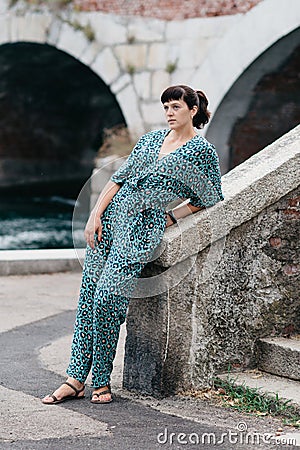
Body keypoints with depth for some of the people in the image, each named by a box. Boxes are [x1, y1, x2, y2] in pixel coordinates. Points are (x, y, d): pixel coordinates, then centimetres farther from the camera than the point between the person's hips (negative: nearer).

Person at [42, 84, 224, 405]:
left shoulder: (202, 151, 2)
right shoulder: (150, 139, 17)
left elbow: (209, 198, 9)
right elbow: (119, 178, 13)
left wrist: (171, 218, 2)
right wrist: (95, 215, 3)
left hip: (141, 228, -6)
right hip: (111, 215, 6)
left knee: (106, 299, -15)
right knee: (87, 295, -1)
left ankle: (101, 382, -1)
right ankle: (75, 378, 2)